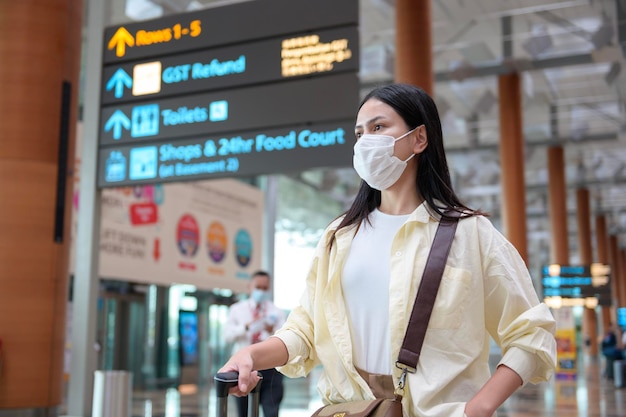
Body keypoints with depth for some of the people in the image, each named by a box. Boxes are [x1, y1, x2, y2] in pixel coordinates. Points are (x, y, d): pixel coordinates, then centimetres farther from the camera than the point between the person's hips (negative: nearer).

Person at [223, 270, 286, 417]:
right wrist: (246, 327, -19)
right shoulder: (237, 309, 9)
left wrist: (272, 332, -24)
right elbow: (228, 335, -3)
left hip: (269, 368, -1)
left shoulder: (276, 312, 6)